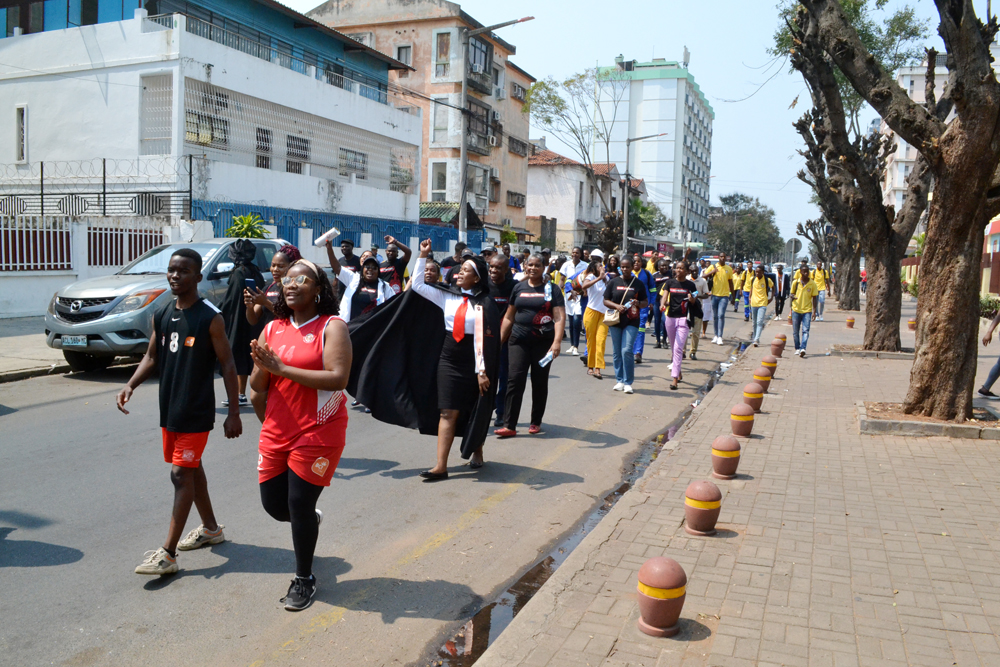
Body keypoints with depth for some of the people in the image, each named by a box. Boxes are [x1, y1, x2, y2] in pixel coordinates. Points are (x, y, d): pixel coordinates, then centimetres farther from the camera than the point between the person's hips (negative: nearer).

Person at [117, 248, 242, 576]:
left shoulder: (210, 318, -13)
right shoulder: (161, 315, 6)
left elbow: (227, 365, -12)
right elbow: (152, 356, 14)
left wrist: (234, 412, -14)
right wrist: (131, 385, -4)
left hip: (197, 411, -7)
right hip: (169, 408, 7)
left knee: (181, 473, -6)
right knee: (191, 468, 18)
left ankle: (168, 554, 0)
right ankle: (211, 528, 35)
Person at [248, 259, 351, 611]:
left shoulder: (331, 326, -9)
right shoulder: (272, 329, 7)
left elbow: (338, 377, -23)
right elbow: (257, 387, 8)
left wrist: (282, 368, -22)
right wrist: (261, 366, -15)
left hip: (318, 433, -5)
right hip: (276, 433, 6)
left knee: (299, 504, -1)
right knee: (274, 505, 11)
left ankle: (304, 579, 22)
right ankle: (309, 520, 46)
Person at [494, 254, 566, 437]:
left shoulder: (552, 289, 1)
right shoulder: (519, 288, 11)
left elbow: (559, 317, -6)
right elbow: (509, 317, 16)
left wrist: (557, 341, -19)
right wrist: (500, 339, 12)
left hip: (543, 342, -2)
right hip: (519, 341, 2)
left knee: (540, 382, 8)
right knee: (515, 381, -6)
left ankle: (536, 422, 22)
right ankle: (509, 425, -5)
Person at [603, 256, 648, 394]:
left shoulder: (638, 284, 5)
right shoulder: (613, 282, 7)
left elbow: (645, 303, 9)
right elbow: (606, 301, 6)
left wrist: (638, 303, -13)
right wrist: (616, 306, -12)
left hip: (631, 322, -2)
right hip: (615, 320, 2)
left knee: (627, 350, -13)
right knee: (617, 352, 7)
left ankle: (628, 382, -3)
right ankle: (620, 380, 19)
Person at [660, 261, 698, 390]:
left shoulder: (690, 285, 1)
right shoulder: (670, 283, 6)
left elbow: (694, 303, 6)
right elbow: (664, 295, -8)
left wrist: (692, 299, -17)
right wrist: (662, 304, -28)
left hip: (683, 318, -3)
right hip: (670, 317, 4)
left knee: (678, 348, -13)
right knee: (674, 347, 14)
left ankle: (675, 379, -16)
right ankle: (678, 372, 32)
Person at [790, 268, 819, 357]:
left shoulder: (812, 284, -1)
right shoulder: (795, 283, 2)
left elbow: (814, 297, 3)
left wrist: (814, 310, -3)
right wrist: (793, 296, -12)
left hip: (807, 310, -2)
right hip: (796, 310, 2)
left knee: (805, 330, -14)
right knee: (795, 331, 7)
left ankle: (803, 348, -22)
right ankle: (797, 348, 21)